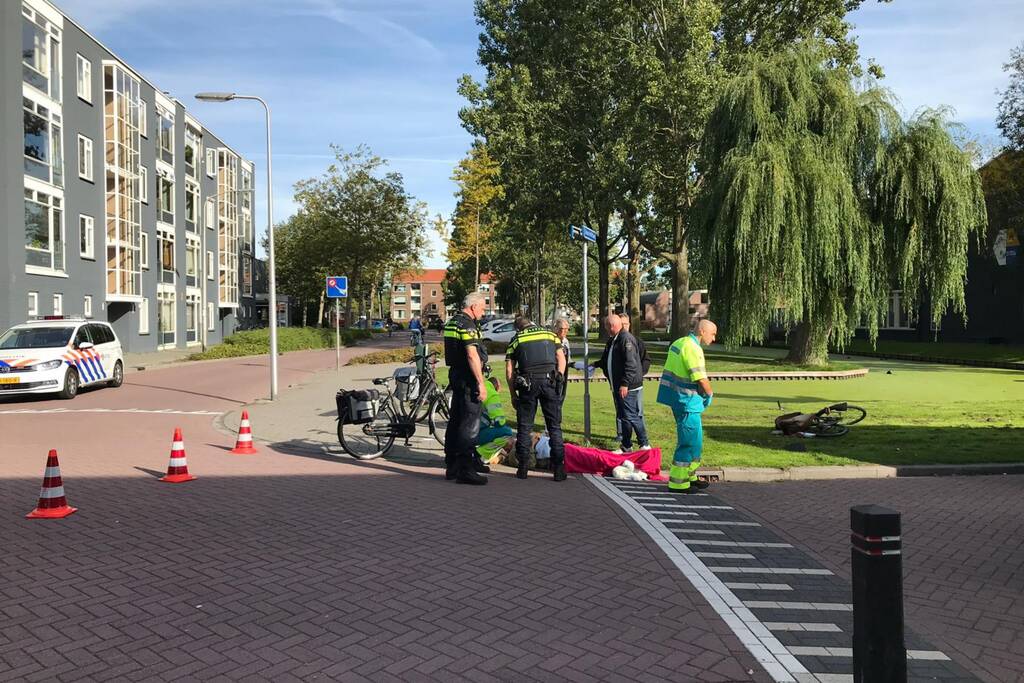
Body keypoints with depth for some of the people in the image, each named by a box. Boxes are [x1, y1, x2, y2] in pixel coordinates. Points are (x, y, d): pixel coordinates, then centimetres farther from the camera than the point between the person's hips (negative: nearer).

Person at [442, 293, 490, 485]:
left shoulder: (452, 322, 15)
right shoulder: (467, 325, -16)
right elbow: (472, 355, -23)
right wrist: (481, 383, -22)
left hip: (456, 375, 10)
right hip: (467, 378, -10)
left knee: (455, 421, 15)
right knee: (470, 424, -8)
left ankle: (452, 464, 22)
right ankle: (465, 469, -7)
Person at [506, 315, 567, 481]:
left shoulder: (516, 339, 13)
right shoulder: (550, 334, 17)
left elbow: (509, 370, 9)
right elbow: (561, 359, 10)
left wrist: (513, 394, 14)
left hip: (527, 384, -1)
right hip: (550, 381, 1)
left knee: (524, 427, 9)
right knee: (555, 426, 6)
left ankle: (522, 468, 10)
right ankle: (558, 470, 4)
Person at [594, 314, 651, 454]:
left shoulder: (626, 339, -16)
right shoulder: (612, 340, 15)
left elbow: (631, 364, -22)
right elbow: (607, 360, 29)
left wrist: (625, 384, -24)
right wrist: (596, 364, 16)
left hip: (628, 386, -10)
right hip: (617, 386, 10)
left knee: (630, 416, -6)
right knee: (622, 416, 14)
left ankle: (644, 445, 4)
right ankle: (626, 445, 22)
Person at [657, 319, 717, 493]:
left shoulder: (680, 342, 13)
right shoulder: (693, 348, -18)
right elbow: (701, 379, -20)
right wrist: (709, 394, -1)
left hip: (678, 398, 10)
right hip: (686, 400, -10)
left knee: (694, 439, 19)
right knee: (690, 441, -4)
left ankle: (689, 476, 29)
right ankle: (678, 482, 1)